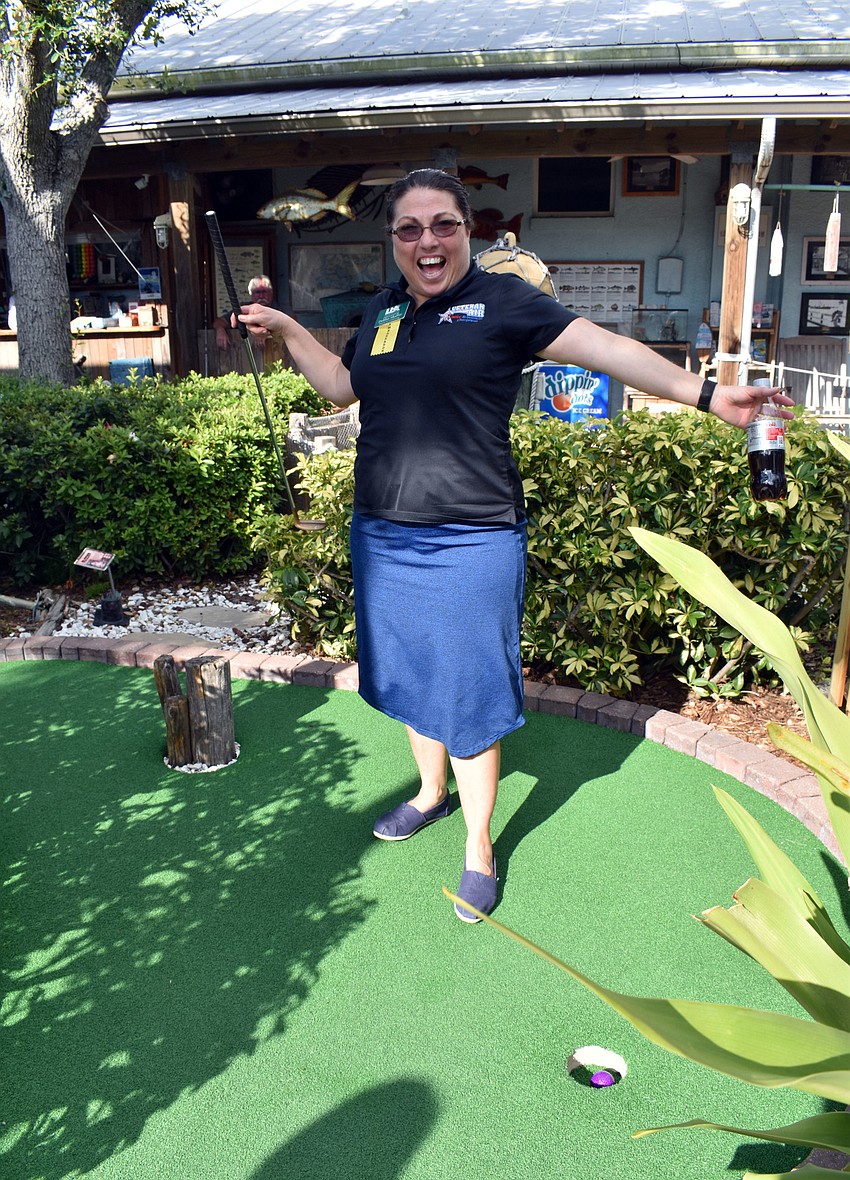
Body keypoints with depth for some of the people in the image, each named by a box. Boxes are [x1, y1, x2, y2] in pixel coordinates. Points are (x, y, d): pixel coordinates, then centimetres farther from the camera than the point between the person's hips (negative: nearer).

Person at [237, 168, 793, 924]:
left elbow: (605, 347, -11)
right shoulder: (383, 311, 12)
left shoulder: (502, 302, -6)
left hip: (470, 543, -6)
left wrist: (704, 393, -17)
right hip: (383, 536, 6)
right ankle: (431, 792, 44)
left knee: (468, 695, 2)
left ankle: (479, 848, 23)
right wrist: (286, 330, 17)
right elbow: (342, 386, 25)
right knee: (410, 677, 18)